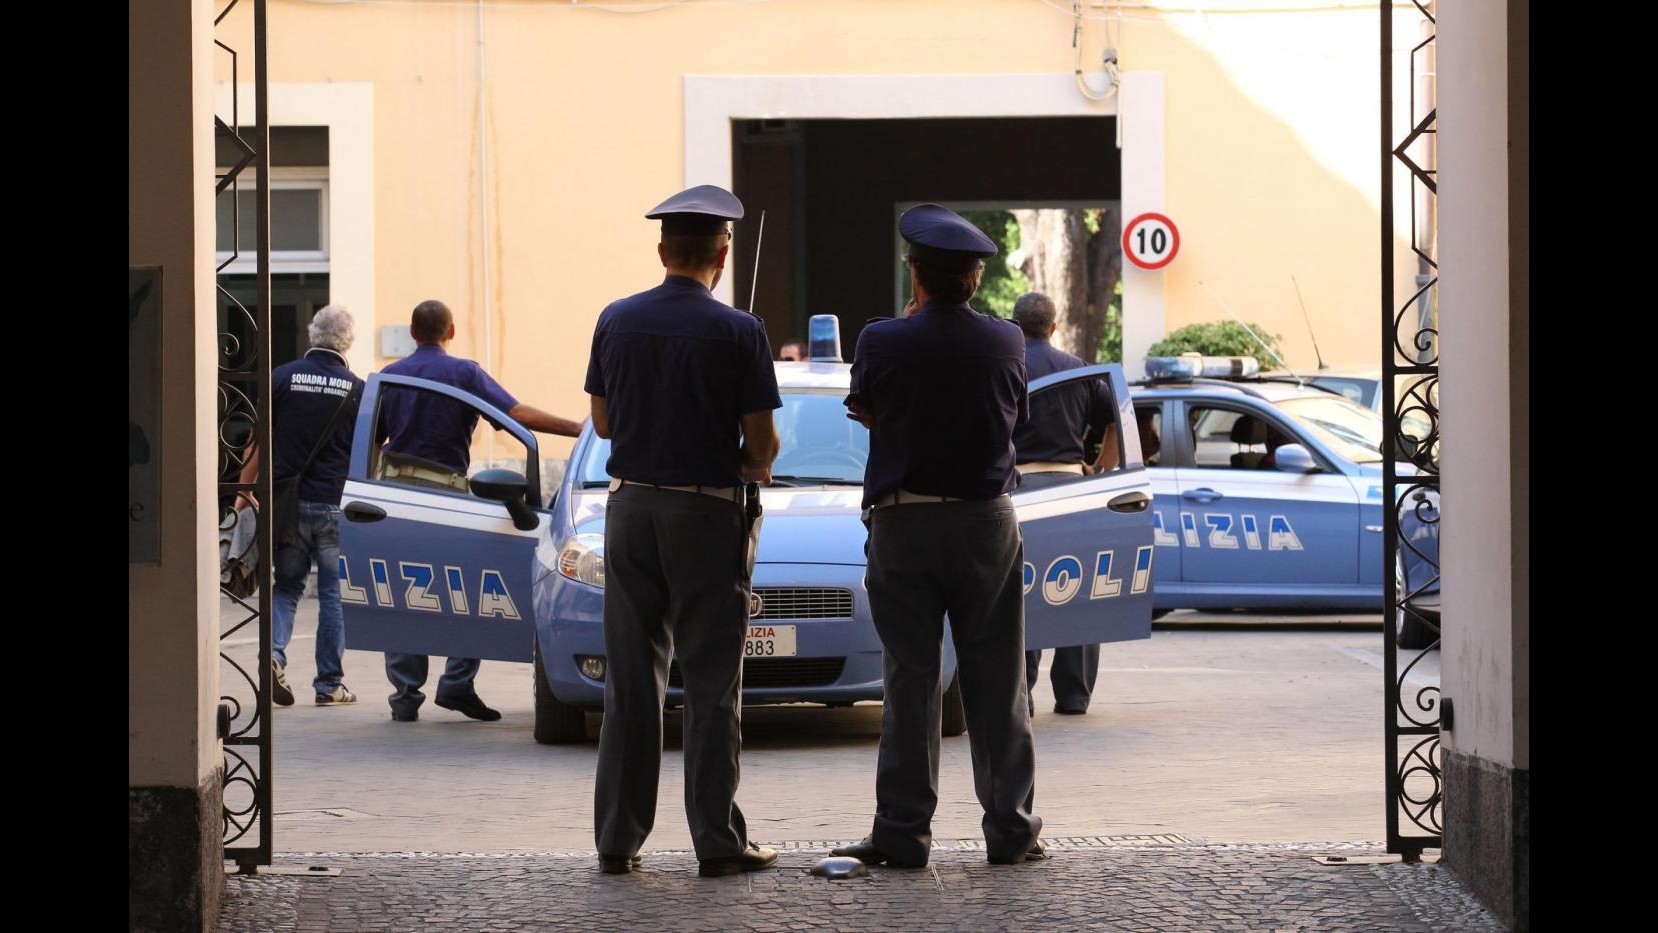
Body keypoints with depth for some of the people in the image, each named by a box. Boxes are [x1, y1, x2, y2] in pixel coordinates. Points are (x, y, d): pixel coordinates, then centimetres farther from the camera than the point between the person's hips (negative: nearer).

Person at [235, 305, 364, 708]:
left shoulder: (283, 377, -1)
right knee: (333, 594, 6)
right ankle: (329, 684, 7)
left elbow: (258, 440, 1)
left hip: (287, 502, 1)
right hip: (336, 505, -1)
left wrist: (245, 489, 11)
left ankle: (274, 653, -11)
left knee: (287, 585, 13)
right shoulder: (356, 389, -3)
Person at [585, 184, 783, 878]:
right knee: (711, 685, 1)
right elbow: (761, 438, -9)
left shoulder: (617, 321, 2)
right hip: (706, 513, -4)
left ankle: (618, 838, 9)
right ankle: (718, 840, 1)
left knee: (630, 680, 9)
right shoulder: (737, 332, -11)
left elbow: (603, 421, 11)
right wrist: (756, 468, 12)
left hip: (631, 507, 4)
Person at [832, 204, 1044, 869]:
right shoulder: (1005, 343, -4)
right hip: (987, 522, 2)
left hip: (904, 523, -1)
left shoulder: (883, 343, -11)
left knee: (910, 682, 4)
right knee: (997, 684, 8)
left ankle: (902, 833, 3)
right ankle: (1010, 829, 11)